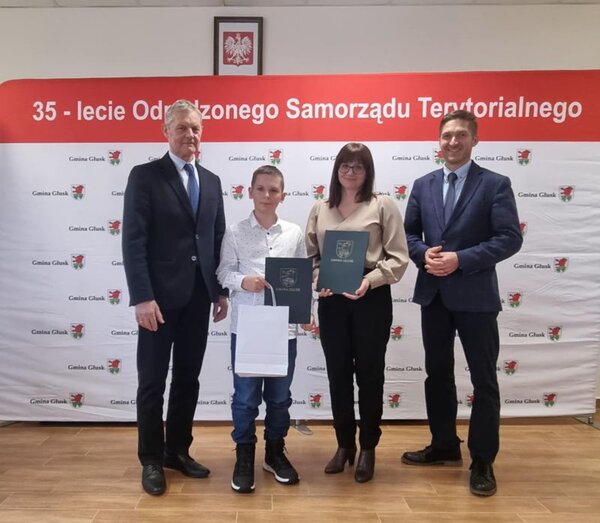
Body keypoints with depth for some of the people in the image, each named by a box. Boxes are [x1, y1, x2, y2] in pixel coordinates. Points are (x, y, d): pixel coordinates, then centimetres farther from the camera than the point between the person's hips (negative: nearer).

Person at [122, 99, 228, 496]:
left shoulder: (211, 181, 12)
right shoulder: (145, 176, -4)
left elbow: (218, 240, 13)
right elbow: (133, 241, -11)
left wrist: (221, 290, 8)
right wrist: (142, 297, -18)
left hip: (198, 297, 5)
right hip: (160, 296, -5)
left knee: (188, 379, 13)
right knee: (153, 382, 6)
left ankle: (178, 451, 29)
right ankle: (151, 460, 22)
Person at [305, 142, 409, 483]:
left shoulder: (383, 206, -1)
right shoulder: (320, 209, 8)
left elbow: (399, 257, -5)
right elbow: (310, 256, 10)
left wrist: (371, 279, -19)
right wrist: (318, 281, -8)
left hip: (372, 299, -3)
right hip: (331, 301, 3)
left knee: (369, 374, 8)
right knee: (338, 373, 11)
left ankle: (368, 448, 25)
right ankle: (344, 444, 29)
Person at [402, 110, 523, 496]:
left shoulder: (496, 184, -4)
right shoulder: (423, 185, 9)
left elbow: (510, 238, -11)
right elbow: (408, 232, 10)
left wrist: (461, 259, -19)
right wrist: (424, 254, -11)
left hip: (475, 296, -4)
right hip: (433, 294, 5)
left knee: (484, 381, 5)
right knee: (438, 374, 15)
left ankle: (482, 461, 20)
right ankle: (445, 446, 33)